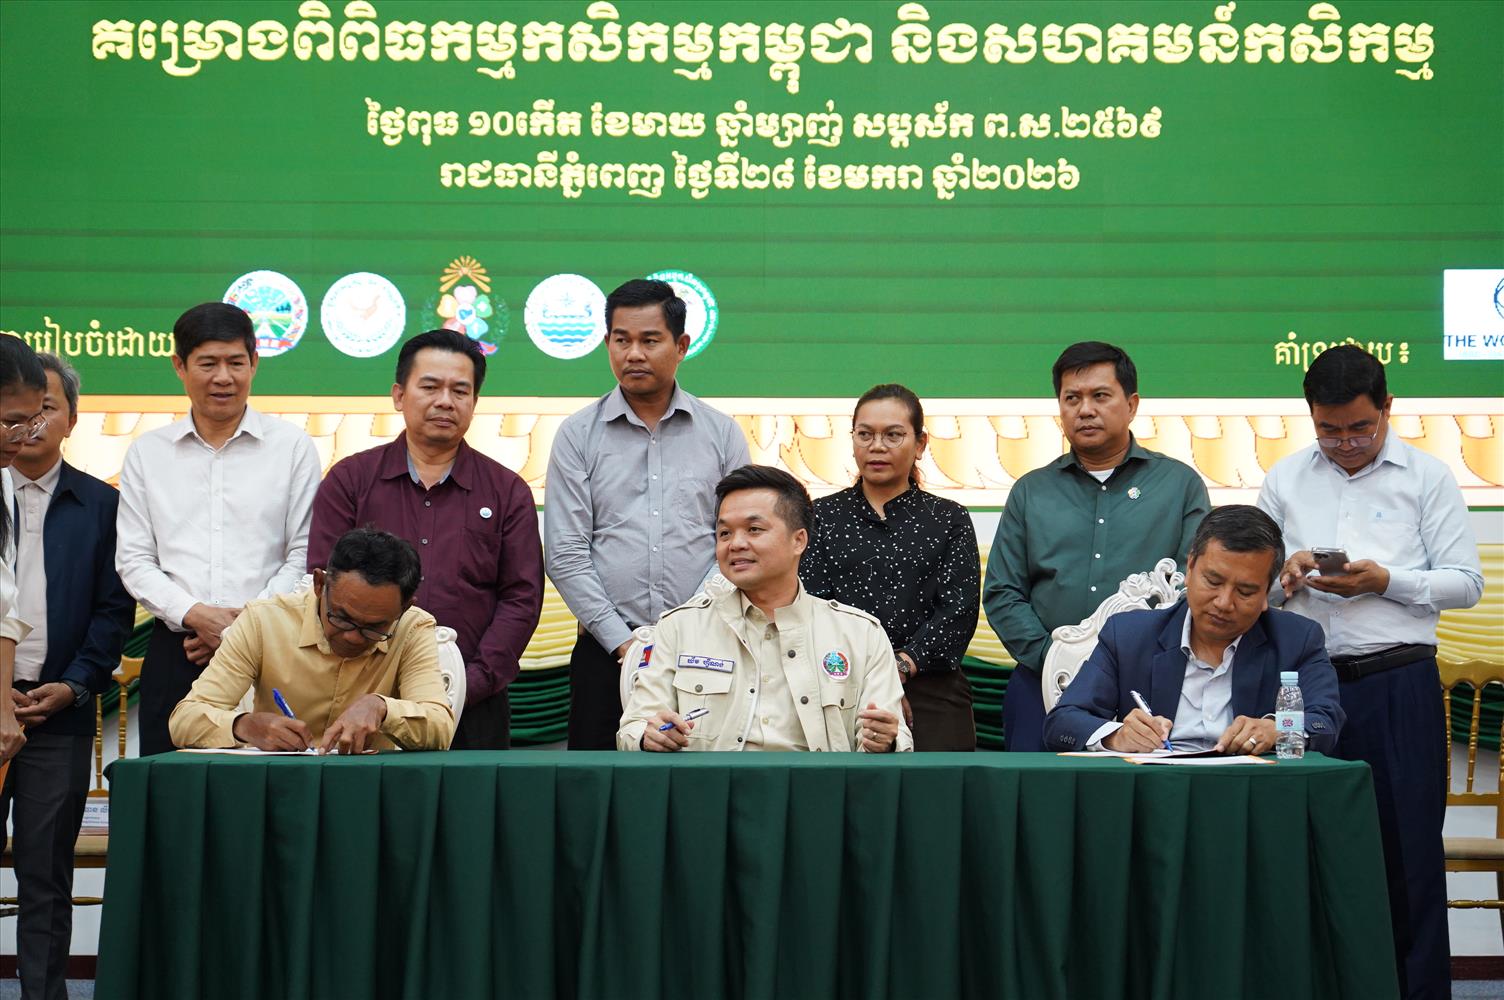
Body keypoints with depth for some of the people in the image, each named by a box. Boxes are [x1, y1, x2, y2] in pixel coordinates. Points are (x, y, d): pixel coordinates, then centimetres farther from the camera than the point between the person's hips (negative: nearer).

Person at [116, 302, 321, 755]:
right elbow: (133, 559, 7)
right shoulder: (147, 453, 11)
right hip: (174, 652, 2)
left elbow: (304, 553, 1)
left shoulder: (293, 446, 5)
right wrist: (194, 614, -8)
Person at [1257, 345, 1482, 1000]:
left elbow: (1466, 582, 1)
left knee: (1408, 848, -1)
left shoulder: (1427, 477, 5)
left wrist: (1385, 581, -13)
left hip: (1397, 682, -2)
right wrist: (1282, 575, -6)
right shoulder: (1285, 480, 13)